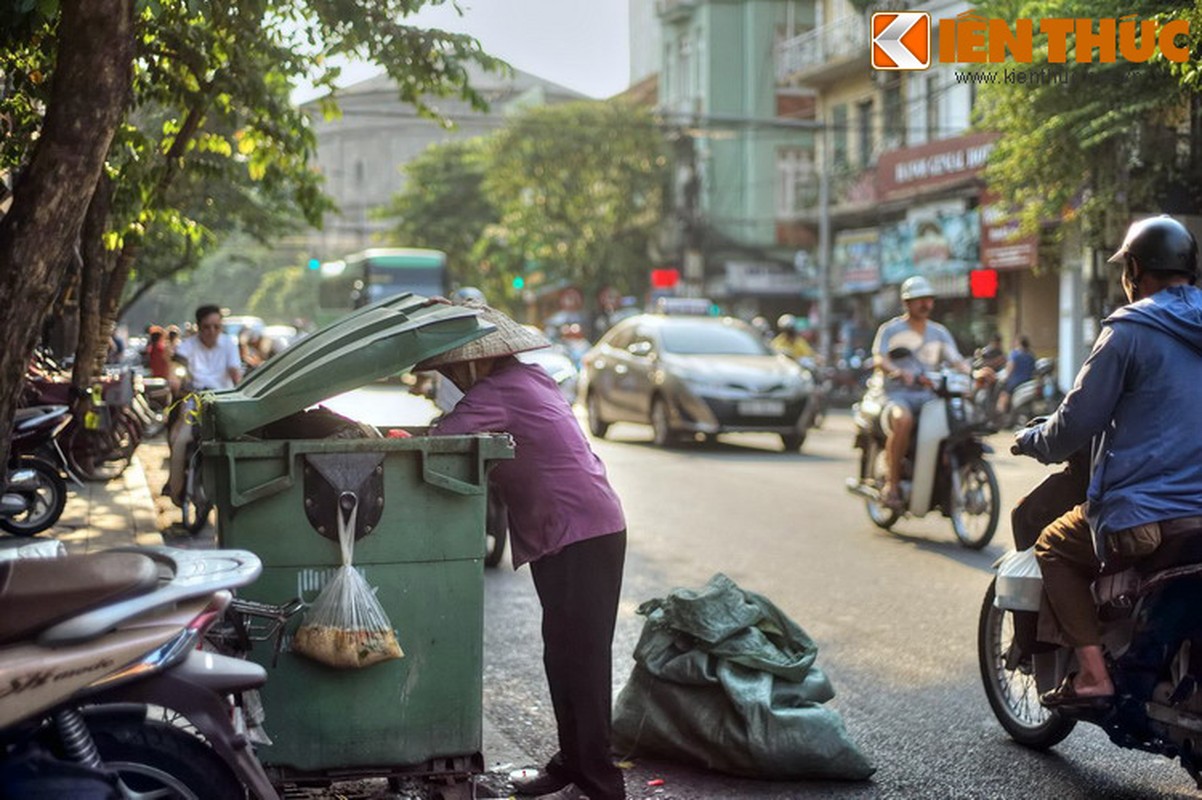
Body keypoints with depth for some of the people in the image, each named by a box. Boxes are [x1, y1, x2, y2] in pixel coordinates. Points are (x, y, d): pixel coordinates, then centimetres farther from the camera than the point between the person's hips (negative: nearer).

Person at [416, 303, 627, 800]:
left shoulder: (496, 394, -14)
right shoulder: (527, 381, 15)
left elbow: (438, 442, -22)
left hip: (580, 536, -11)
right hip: (568, 534, 11)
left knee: (580, 658, -7)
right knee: (562, 655, 16)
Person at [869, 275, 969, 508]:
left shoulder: (939, 332, 18)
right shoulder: (890, 329, 5)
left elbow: (956, 360, 7)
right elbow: (878, 359, -11)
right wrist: (899, 373, -32)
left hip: (928, 395, 4)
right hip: (897, 394, -4)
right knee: (903, 420, -38)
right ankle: (892, 483, -28)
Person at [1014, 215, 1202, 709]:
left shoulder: (1130, 330, -8)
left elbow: (1079, 420, -6)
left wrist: (1032, 442, 13)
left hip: (1142, 515, -6)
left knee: (1053, 546, 16)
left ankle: (1092, 674, 2)